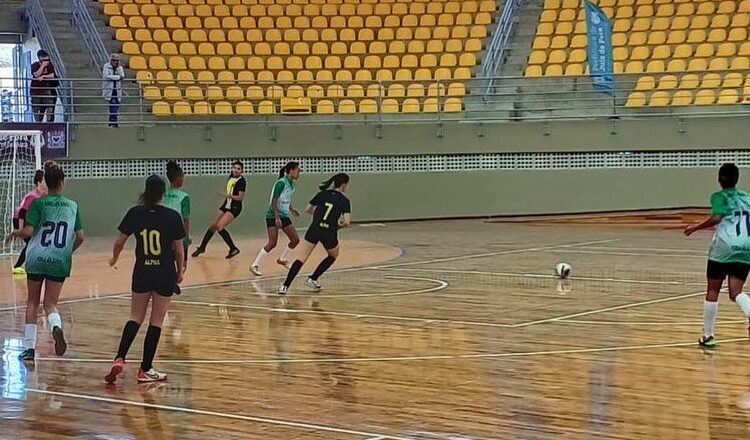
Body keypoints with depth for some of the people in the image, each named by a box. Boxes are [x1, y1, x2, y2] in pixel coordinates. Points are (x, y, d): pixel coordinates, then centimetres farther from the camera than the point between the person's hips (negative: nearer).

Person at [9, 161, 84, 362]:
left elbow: (28, 231, -15)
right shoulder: (72, 206, 3)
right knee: (51, 303, 10)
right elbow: (80, 237, 2)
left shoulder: (38, 203, -6)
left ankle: (29, 347, 13)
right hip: (60, 261, 1)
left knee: (32, 302, 15)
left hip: (36, 260, -1)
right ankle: (56, 327, -23)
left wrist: (16, 233, 6)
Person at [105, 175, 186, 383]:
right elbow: (178, 250, -5)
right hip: (165, 274, -2)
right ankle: (145, 369, 9)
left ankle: (119, 359, -4)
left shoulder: (135, 213, -4)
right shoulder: (172, 216, -10)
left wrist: (114, 259, 22)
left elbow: (119, 243, 2)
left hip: (142, 273, 2)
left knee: (135, 318, 14)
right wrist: (180, 271, 11)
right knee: (156, 322, 6)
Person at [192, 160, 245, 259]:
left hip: (234, 208, -8)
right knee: (213, 226, 11)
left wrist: (228, 195, -29)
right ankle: (202, 247, 26)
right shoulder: (230, 178, 9)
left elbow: (241, 197, -20)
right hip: (226, 205, 8)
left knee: (220, 227, -19)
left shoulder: (241, 181, -14)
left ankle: (233, 249, -10)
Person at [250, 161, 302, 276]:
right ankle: (254, 265, -7)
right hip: (273, 216, -8)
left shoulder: (292, 184, 8)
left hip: (284, 216, 8)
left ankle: (282, 259, 28)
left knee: (295, 239, 6)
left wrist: (291, 209, 24)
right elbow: (274, 200, -21)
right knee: (272, 243, -15)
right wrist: (277, 217, -26)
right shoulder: (281, 183, -17)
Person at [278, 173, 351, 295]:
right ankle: (313, 279, 21)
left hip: (314, 230, 2)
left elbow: (307, 210, 16)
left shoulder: (322, 194, 10)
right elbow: (347, 222, -11)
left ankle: (285, 286, -14)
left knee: (301, 259, 0)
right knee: (333, 256, 28)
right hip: (329, 233, -2)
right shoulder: (344, 201, -1)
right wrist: (340, 224, 11)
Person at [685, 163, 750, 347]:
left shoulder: (719, 197, 1)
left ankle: (708, 335, 14)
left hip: (724, 247, -4)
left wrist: (695, 228, -5)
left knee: (712, 291, 9)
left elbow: (716, 218, -15)